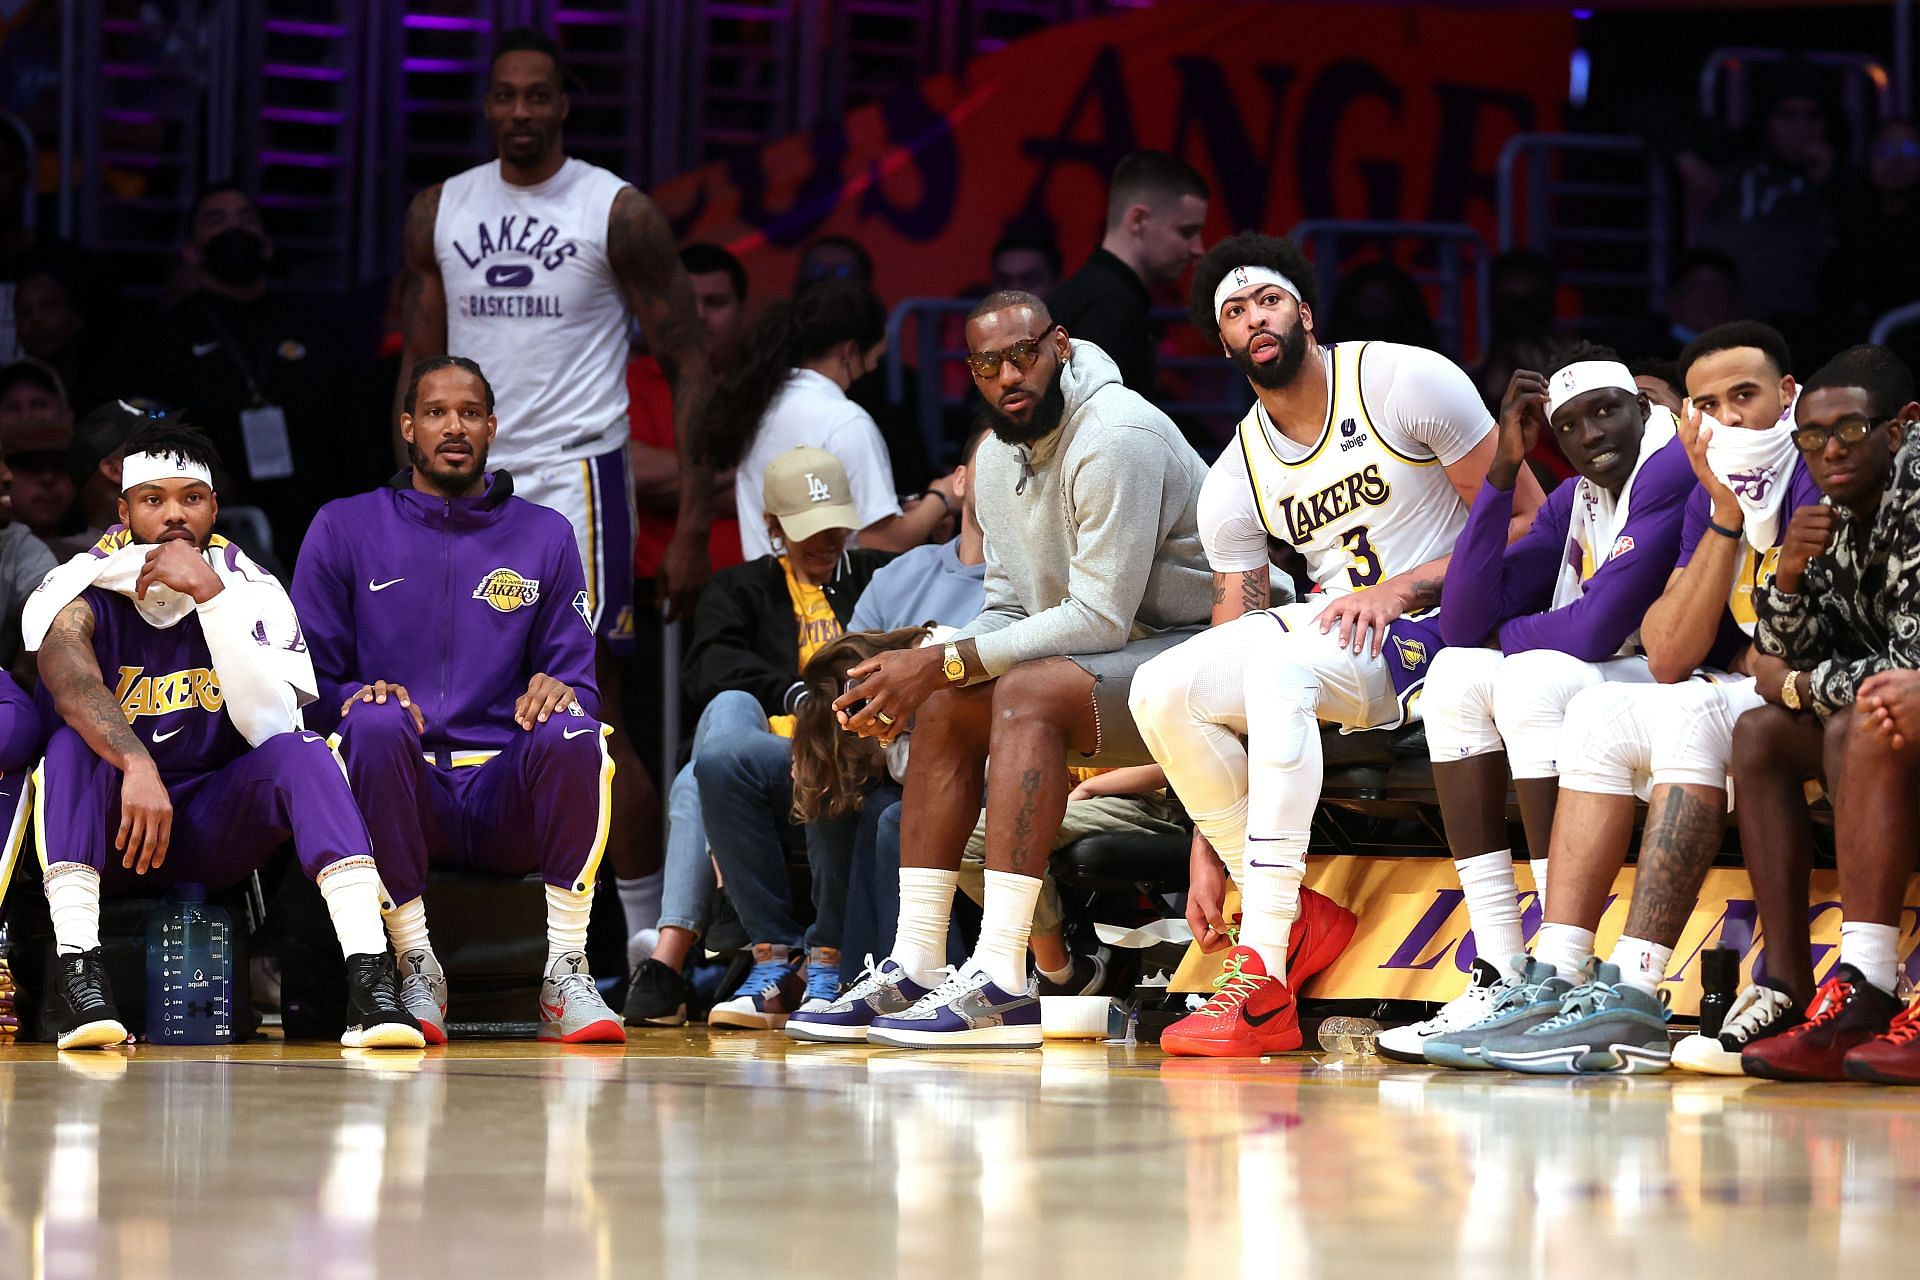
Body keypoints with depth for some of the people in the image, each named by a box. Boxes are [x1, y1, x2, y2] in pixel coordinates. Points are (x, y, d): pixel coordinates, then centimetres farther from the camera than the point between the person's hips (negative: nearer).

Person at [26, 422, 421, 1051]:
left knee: (302, 752, -25)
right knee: (75, 739, -30)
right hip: (105, 834, -1)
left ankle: (369, 978, -40)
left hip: (215, 829, 1)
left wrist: (210, 595, -25)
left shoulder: (252, 591, -3)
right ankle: (77, 974, -42)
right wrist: (136, 766, -50)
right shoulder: (85, 586, -8)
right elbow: (66, 671, -33)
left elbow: (270, 726, -19)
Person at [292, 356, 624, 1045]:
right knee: (376, 722, -35)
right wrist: (359, 698, -16)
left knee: (571, 730, -32)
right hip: (397, 790, -1)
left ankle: (565, 975, -25)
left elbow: (580, 683, 13)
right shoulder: (345, 529, 12)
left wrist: (558, 691, -13)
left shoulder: (544, 535, 16)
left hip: (508, 796, 1)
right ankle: (416, 972, -27)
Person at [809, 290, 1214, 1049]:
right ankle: (913, 970, -7)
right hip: (1112, 656, 10)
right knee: (946, 706, -2)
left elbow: (1099, 618, -24)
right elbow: (1009, 609, 13)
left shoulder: (1116, 438, -20)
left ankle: (1001, 983, -36)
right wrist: (921, 672, -7)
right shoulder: (996, 456, 9)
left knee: (1027, 692, -30)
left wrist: (945, 662, -23)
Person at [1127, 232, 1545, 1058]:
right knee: (1162, 691, -17)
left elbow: (1531, 524, -6)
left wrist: (1402, 588, -20)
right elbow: (1232, 642, 3)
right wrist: (1207, 853, -3)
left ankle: (1264, 974, -39)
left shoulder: (1407, 383, -6)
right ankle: (1298, 921, -9)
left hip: (1447, 627, -6)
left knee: (1278, 655, -34)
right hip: (1338, 649, 6)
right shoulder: (1234, 483, 6)